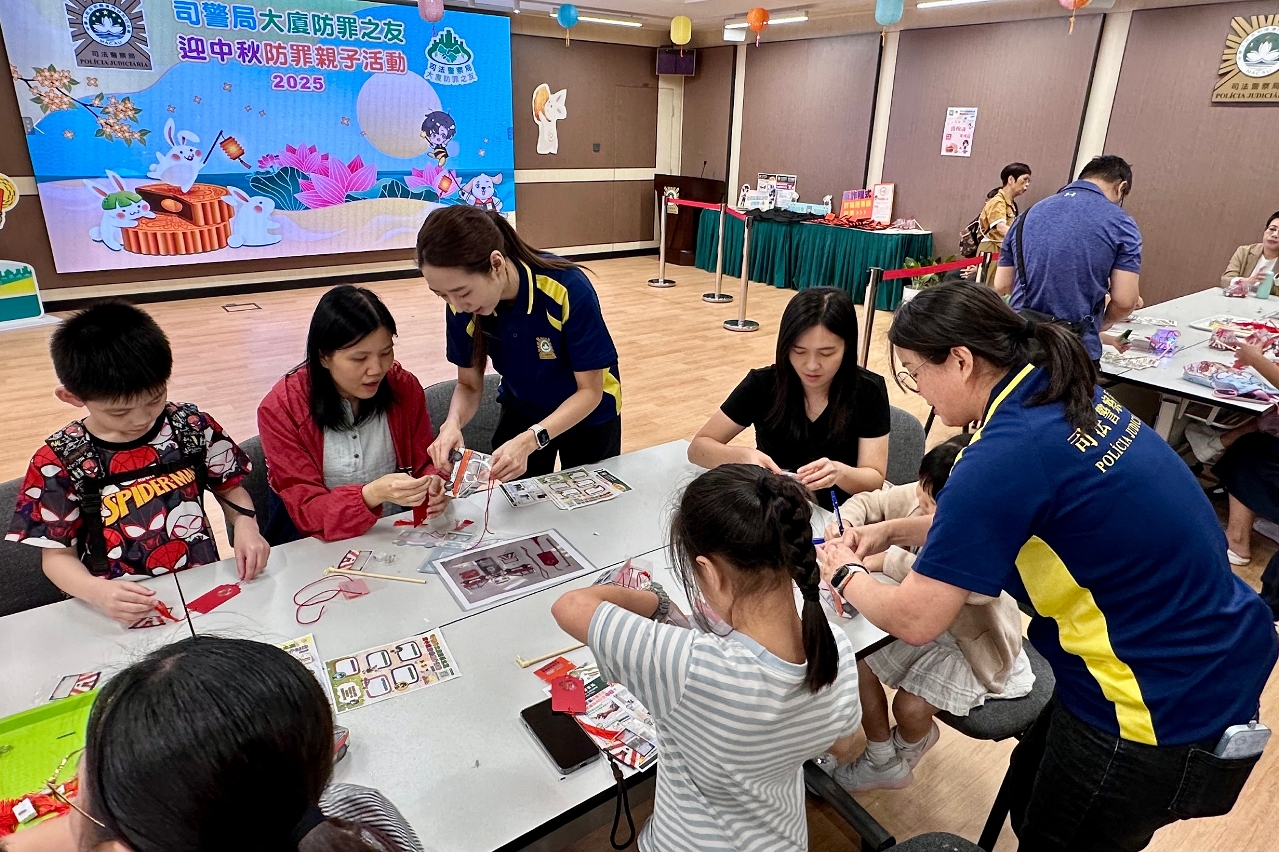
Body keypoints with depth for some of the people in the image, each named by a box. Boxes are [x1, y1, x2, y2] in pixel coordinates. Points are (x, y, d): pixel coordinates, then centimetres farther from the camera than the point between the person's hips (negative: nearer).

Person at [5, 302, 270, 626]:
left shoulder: (192, 426, -2)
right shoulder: (59, 461, -5)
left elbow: (229, 488, 12)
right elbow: (57, 554, 0)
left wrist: (245, 524, -9)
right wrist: (99, 593, -20)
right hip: (123, 612, -1)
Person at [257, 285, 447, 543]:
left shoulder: (404, 387, -5)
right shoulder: (281, 410, -12)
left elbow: (425, 463, 5)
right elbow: (306, 510, -14)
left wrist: (433, 483, -19)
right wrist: (373, 494, -32)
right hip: (326, 546, -2)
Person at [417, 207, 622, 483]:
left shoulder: (569, 289, -35)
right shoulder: (462, 307, -22)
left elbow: (590, 391, -27)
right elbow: (469, 384, -9)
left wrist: (529, 441, -41)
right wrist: (452, 423, -31)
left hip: (588, 415, -2)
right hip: (522, 411, 3)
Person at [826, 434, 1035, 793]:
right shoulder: (919, 496, -18)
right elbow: (867, 502, -3)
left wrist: (884, 558, -45)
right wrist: (845, 524, -26)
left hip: (971, 643, -6)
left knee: (910, 708, -16)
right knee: (857, 659, -6)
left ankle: (905, 754, 26)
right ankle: (883, 763, 18)